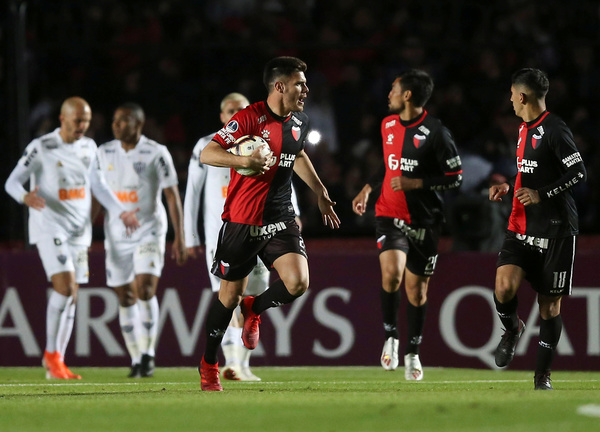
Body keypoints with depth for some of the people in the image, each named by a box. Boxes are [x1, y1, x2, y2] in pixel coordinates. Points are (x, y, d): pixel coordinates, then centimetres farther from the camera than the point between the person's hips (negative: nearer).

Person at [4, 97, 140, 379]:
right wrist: (26, 197, -31)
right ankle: (51, 354, -7)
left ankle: (57, 363, 13)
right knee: (64, 286, -21)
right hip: (49, 227, -6)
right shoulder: (41, 147, -8)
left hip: (79, 230, 6)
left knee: (71, 297, 5)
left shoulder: (89, 147, 9)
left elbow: (98, 185, 19)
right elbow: (12, 182, -9)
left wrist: (121, 213, 8)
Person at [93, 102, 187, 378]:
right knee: (126, 298, 5)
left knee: (146, 290, -19)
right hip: (116, 234, 4)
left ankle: (148, 353, -8)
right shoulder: (104, 153, 5)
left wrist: (179, 238, -8)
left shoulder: (156, 153, -7)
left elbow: (172, 196, -5)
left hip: (149, 231, -4)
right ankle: (136, 360, 13)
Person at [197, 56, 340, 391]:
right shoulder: (250, 118, -15)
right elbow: (207, 154, -18)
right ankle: (208, 365, 23)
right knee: (230, 294, 4)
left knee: (298, 282, -15)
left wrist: (321, 194, 31)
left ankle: (255, 309, 18)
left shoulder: (300, 122, 6)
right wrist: (245, 160, -33)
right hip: (242, 221, -5)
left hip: (281, 219, 5)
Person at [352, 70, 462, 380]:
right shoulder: (388, 125, 8)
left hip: (424, 220, -3)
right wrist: (368, 188, 15)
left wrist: (416, 183, -19)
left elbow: (455, 178, -10)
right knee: (392, 273, -22)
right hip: (390, 214, 3)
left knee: (417, 287, 6)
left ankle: (412, 352, 23)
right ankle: (391, 336, -2)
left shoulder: (435, 132, -11)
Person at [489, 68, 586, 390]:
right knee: (504, 286, -15)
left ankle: (542, 374, 11)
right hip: (521, 227, 6)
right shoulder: (524, 129, 15)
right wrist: (509, 188, 12)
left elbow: (578, 173, -16)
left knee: (549, 303, 2)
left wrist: (541, 194, -23)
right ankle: (512, 330, 16)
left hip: (555, 230, -6)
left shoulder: (554, 130, -12)